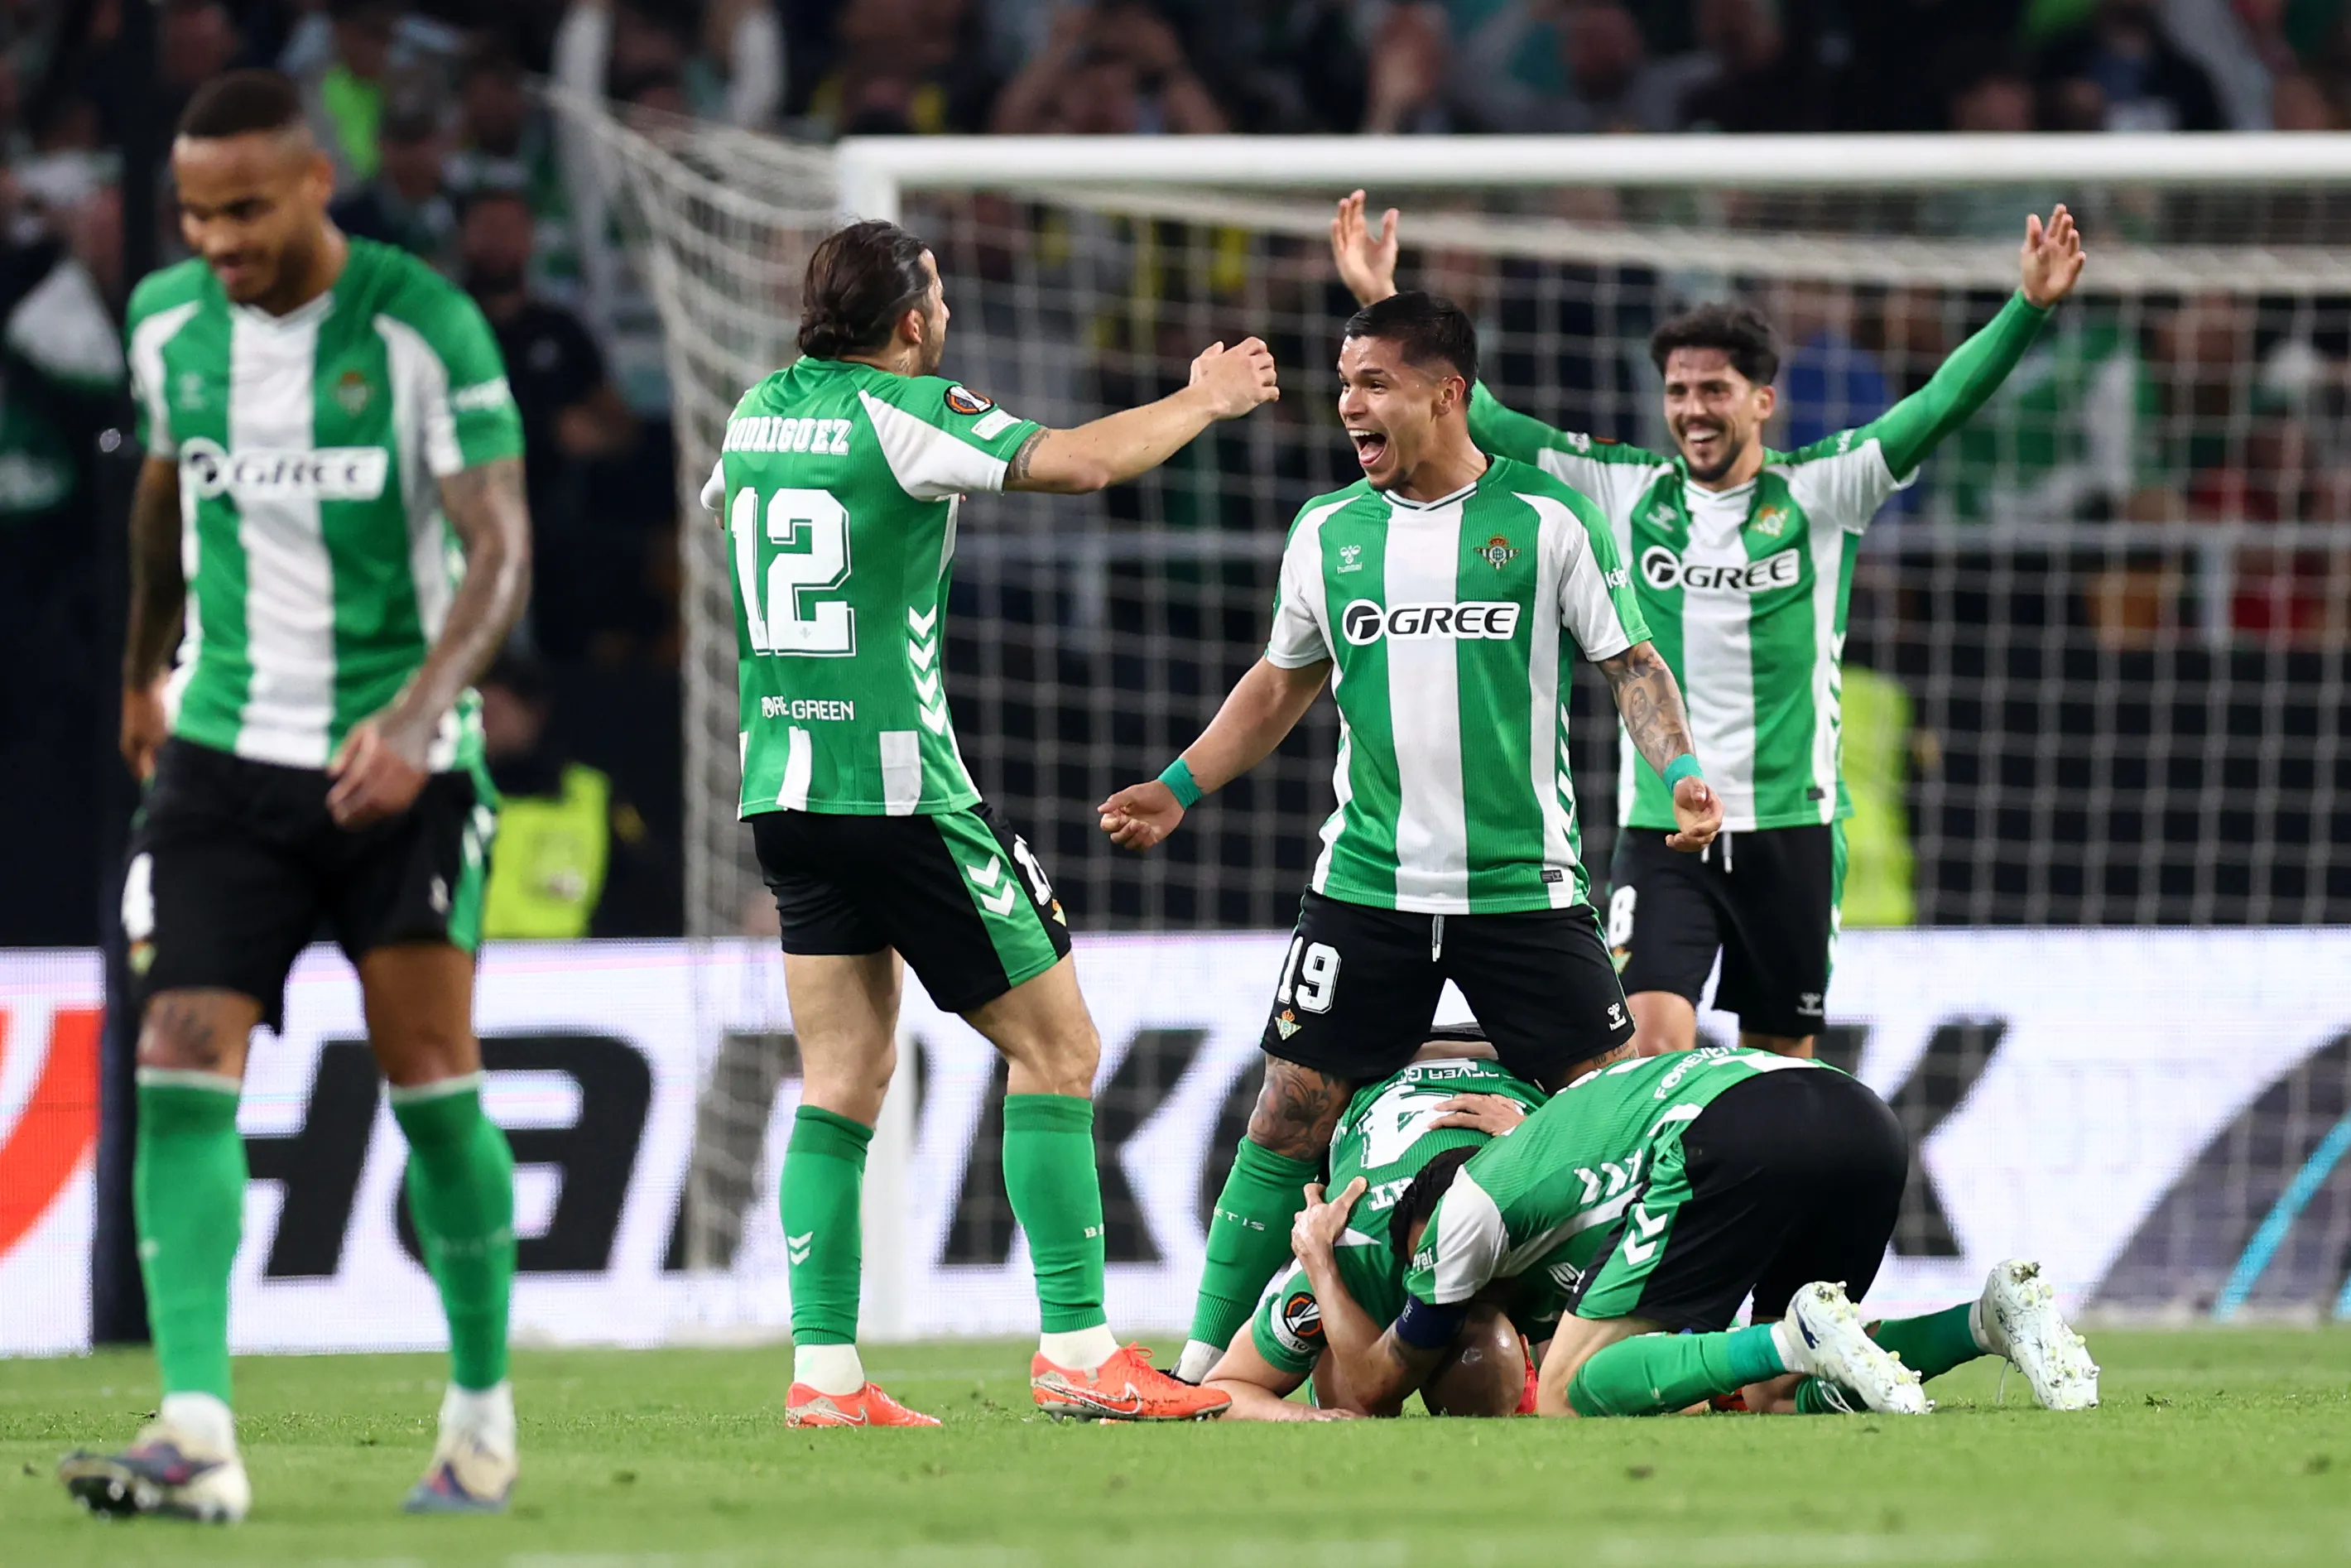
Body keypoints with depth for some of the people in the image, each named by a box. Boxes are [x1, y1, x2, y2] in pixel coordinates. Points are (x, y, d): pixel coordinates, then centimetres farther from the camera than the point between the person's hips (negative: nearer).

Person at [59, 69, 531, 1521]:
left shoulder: (424, 326, -12)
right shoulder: (169, 323, 2)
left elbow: (501, 548, -15)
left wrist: (416, 713, -30)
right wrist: (144, 665, 35)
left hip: (399, 760, -3)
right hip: (223, 746, 3)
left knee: (432, 1077, -1)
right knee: (182, 1071, -12)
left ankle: (484, 1413, 16)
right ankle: (197, 1431, -20)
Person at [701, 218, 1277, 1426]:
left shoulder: (757, 414, 10)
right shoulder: (902, 413, -11)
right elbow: (1081, 462, -20)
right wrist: (1206, 400, -4)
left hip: (783, 788, 8)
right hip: (896, 787, -8)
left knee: (844, 1079, 9)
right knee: (1056, 1048, -1)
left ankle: (823, 1371, 2)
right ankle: (1076, 1348, -5)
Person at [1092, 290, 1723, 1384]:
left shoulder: (1547, 520, -1)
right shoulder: (1327, 534, 8)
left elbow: (1629, 662, 2)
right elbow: (1282, 684, 21)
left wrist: (1680, 771, -14)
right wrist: (1179, 788, 13)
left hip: (1525, 885, -2)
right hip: (1367, 884, 2)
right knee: (1289, 1116, -2)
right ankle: (1203, 1365, 5)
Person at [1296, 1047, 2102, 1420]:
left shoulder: (1465, 1210, 22)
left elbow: (1376, 1385, 35)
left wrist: (1320, 1262, 47)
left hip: (1737, 1137, -8)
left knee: (1569, 1396, -2)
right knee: (1774, 1396, 22)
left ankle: (1803, 1337, -24)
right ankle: (1992, 1317, 0)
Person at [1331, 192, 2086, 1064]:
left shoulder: (1820, 491, 1)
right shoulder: (1625, 492, 5)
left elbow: (1940, 406, -8)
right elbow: (1482, 420, 5)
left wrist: (2029, 307, -20)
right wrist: (1387, 307, -2)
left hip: (1791, 825, 0)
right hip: (1659, 825, 0)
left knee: (1781, 1067, 8)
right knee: (1652, 1044, -16)